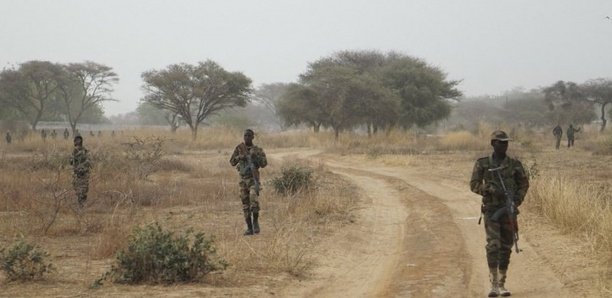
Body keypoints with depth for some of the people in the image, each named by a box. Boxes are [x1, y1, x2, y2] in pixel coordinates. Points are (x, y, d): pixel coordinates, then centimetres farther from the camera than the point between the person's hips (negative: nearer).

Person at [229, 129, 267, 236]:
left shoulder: (258, 150, 1)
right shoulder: (239, 147, 7)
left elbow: (264, 163, -8)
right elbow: (232, 162, 5)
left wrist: (256, 156, -23)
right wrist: (239, 157, -14)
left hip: (253, 179, -3)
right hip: (243, 179, 3)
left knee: (254, 199, -25)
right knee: (245, 205, 3)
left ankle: (255, 221, -4)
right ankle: (249, 228, 9)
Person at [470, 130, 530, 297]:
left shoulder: (515, 164, 4)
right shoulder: (482, 164, 1)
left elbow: (524, 183, 12)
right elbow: (474, 184, -1)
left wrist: (518, 199, -7)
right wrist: (490, 189, -18)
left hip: (509, 210, 2)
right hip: (491, 210, -2)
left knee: (506, 247, 6)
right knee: (493, 245, -15)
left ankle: (502, 284, 16)